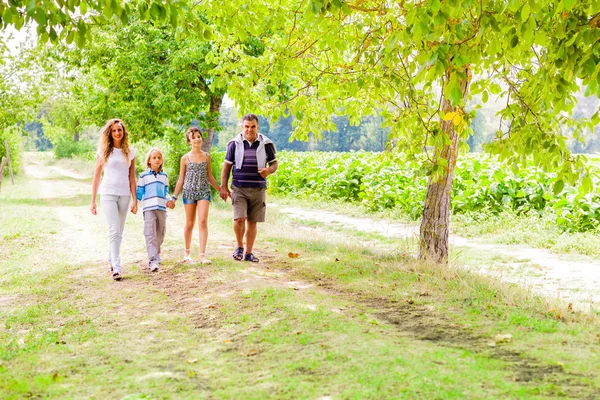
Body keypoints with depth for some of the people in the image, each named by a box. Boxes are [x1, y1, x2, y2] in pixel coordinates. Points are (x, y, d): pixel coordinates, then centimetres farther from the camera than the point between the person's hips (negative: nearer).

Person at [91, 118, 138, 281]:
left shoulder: (130, 152, 7)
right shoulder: (104, 151, 1)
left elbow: (132, 177, 10)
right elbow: (96, 177, 4)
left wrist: (135, 200, 6)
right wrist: (93, 201, 2)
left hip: (124, 194, 3)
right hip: (108, 194, -3)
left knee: (119, 232, 9)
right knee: (114, 231, -13)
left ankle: (111, 261, 27)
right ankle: (116, 268, -17)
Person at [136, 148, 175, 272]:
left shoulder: (164, 176, 15)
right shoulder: (144, 176, 4)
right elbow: (139, 192, 7)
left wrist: (169, 200, 3)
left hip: (162, 208, 4)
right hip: (149, 208, -4)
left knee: (160, 235, 10)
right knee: (150, 234, -13)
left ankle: (156, 255, 27)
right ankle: (152, 260, -20)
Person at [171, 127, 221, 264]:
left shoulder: (206, 156, 7)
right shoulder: (185, 158, 2)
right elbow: (181, 180, 6)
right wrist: (174, 196, 2)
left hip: (204, 192, 1)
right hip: (189, 192, -1)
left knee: (203, 221, -12)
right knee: (189, 224, 7)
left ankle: (202, 255, -13)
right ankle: (187, 253, 24)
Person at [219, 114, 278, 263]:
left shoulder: (265, 144, 3)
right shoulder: (235, 143, 2)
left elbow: (274, 163, 11)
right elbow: (227, 165, 7)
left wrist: (269, 170, -13)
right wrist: (223, 186, 1)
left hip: (258, 189, 1)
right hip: (239, 189, -1)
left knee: (252, 222, 5)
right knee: (239, 218, -16)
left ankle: (249, 253, 16)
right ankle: (239, 246, 7)